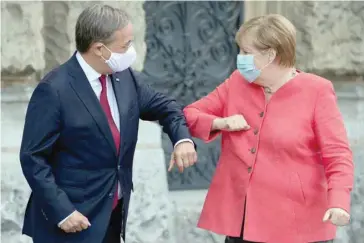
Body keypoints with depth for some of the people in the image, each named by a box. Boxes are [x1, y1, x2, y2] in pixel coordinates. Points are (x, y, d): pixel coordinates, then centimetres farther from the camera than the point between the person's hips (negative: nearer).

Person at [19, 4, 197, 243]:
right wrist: (61, 211, -22)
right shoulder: (55, 90, -18)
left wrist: (182, 138, -4)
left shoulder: (124, 76, 3)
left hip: (113, 213, 7)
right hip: (74, 217, -7)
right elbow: (33, 159, -16)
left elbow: (162, 105, 17)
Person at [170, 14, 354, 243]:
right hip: (240, 220, 4)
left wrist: (338, 202, -25)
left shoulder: (316, 92, -5)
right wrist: (220, 123, -6)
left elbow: (337, 155, -9)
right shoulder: (237, 83, 9)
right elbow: (189, 115, 15)